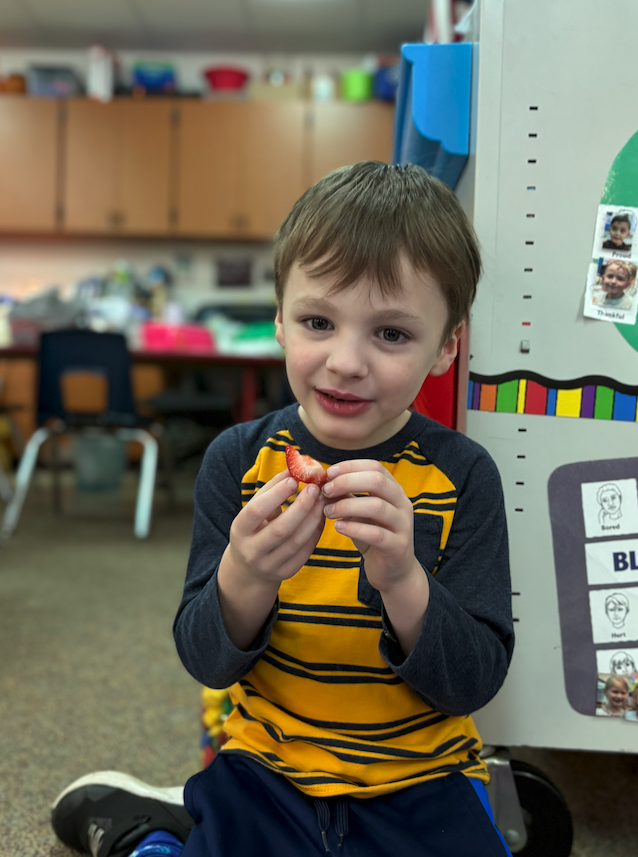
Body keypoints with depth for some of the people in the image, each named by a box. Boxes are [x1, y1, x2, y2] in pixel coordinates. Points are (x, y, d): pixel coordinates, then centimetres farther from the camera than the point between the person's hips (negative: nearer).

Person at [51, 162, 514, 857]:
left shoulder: (462, 476, -10)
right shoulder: (239, 460, -7)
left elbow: (473, 684, -13)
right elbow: (206, 662, -7)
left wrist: (402, 579, -32)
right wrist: (243, 579, -29)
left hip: (421, 784, 0)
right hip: (265, 769, 1)